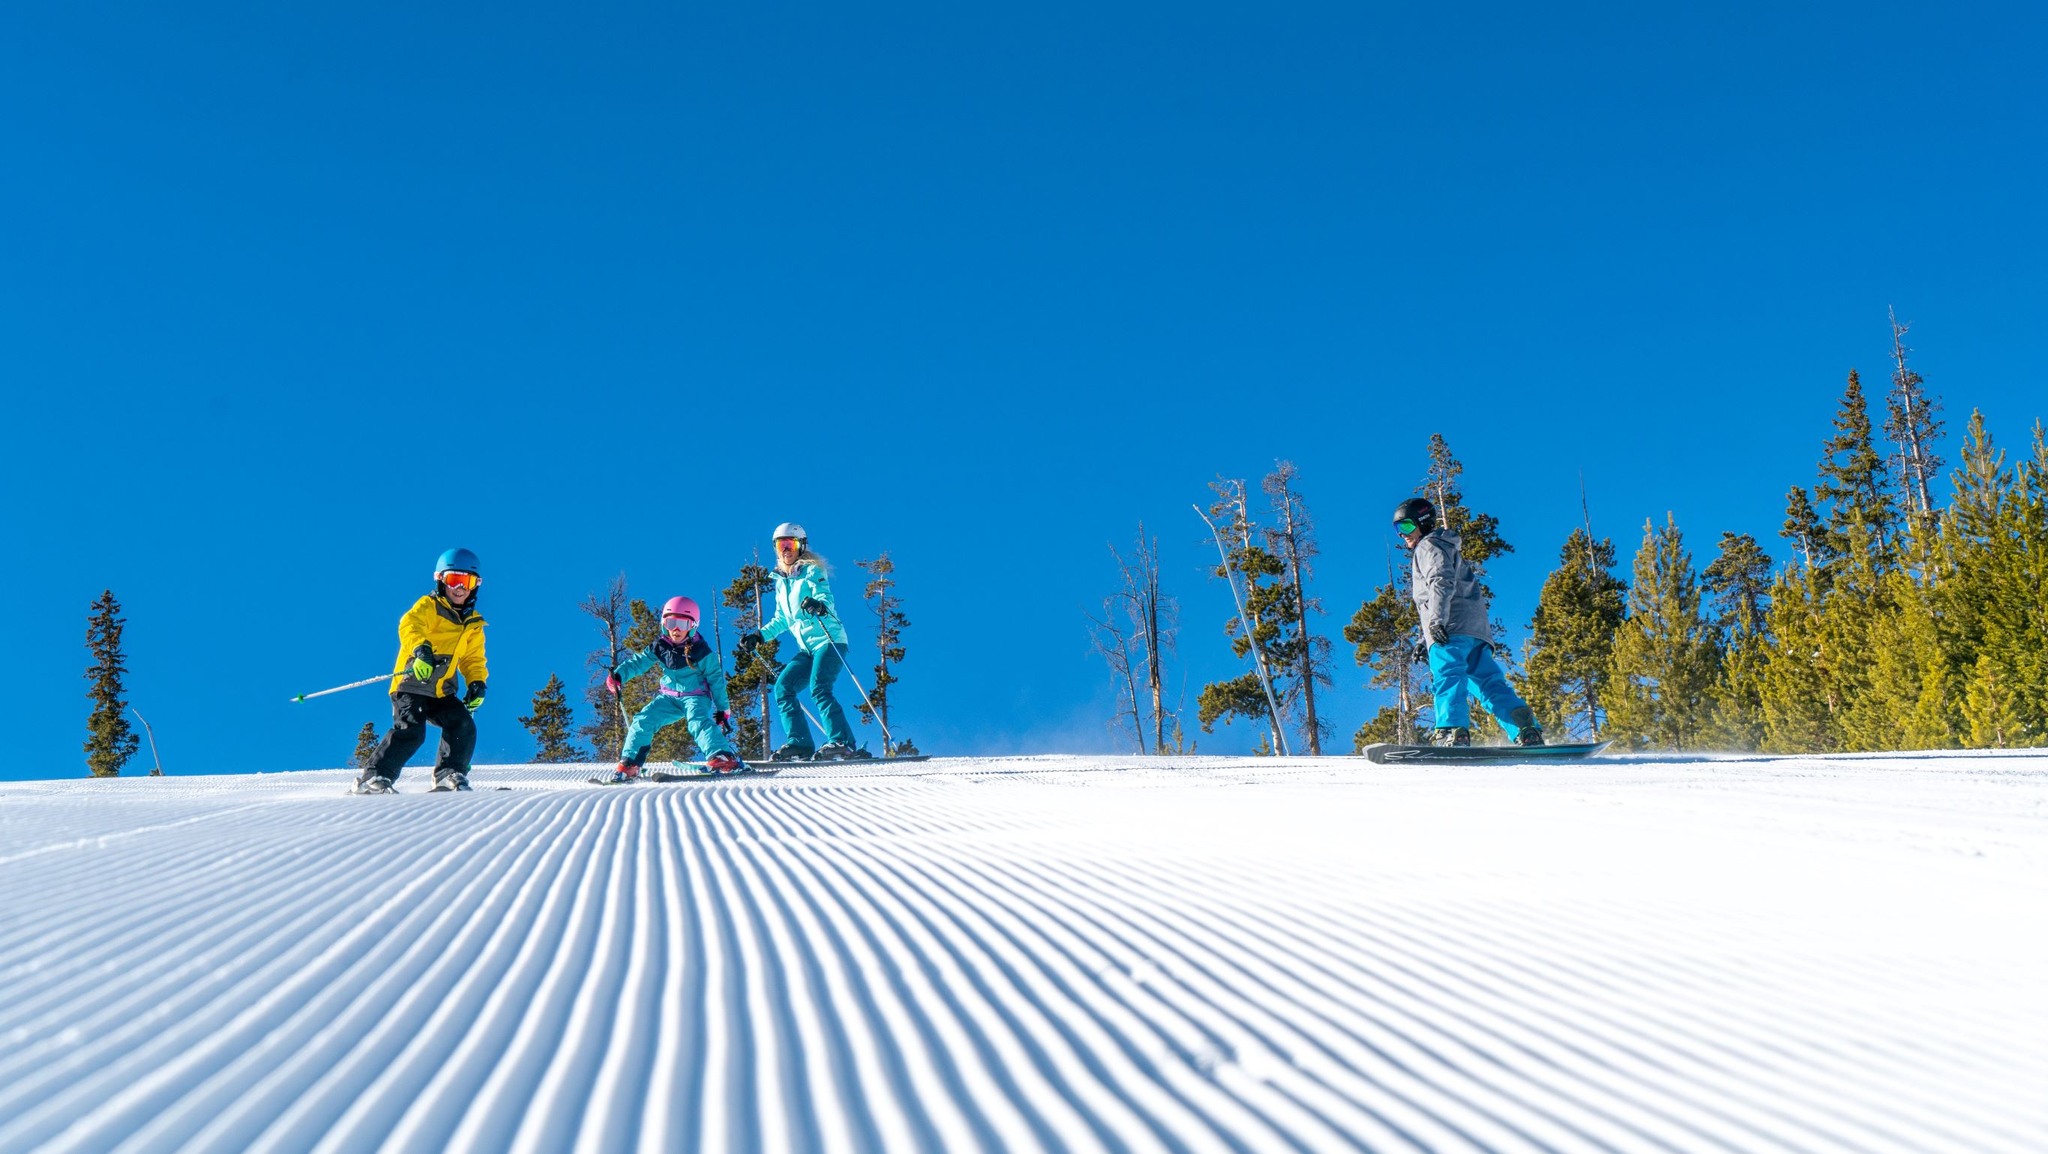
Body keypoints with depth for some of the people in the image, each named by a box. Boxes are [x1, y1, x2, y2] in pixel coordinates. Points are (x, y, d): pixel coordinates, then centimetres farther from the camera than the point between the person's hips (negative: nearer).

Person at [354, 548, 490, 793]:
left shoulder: (473, 624, 19)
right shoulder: (428, 606, 0)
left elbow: (473, 659, 24)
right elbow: (409, 625, -20)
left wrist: (477, 683, 3)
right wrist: (420, 650, -41)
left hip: (441, 694, 6)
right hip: (411, 686, -6)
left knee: (463, 725, -14)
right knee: (410, 730, -22)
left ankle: (449, 775, -4)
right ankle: (374, 778, -16)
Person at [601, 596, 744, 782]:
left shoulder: (701, 651, -13)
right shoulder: (660, 647, -2)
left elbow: (716, 679, -8)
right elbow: (638, 662, -2)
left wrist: (723, 709, -7)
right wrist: (618, 675, -22)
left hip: (696, 696, -5)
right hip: (670, 697, 5)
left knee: (698, 721, -33)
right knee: (644, 719, -10)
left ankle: (723, 758, -50)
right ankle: (628, 764, -1)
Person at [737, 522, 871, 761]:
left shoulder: (811, 571, -3)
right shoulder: (781, 581, 17)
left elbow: (826, 597, -21)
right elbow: (781, 620, 26)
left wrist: (819, 605, -43)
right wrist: (759, 637, 18)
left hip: (829, 641, -8)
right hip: (807, 648, 8)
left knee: (818, 689, -24)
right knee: (783, 687, -4)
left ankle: (842, 743, -29)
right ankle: (799, 743, -6)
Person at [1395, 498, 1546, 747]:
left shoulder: (1428, 546, 7)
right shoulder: (1446, 549, 39)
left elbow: (1442, 582, -12)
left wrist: (1436, 621, -25)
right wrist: (1425, 641, 34)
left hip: (1452, 628, -10)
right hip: (1475, 627, 10)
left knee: (1447, 677, -25)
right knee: (1489, 682, 1)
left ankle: (1453, 731, -44)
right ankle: (1527, 731, -13)